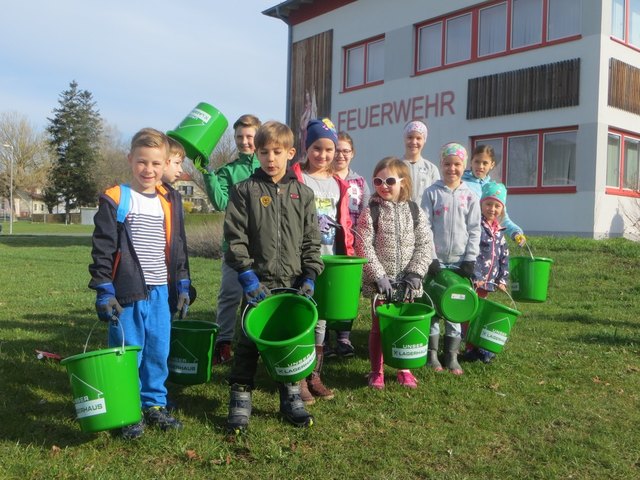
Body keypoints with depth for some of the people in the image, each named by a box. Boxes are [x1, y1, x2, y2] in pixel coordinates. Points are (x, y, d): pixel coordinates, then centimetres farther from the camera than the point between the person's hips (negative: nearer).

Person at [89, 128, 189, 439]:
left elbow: (176, 246, 17)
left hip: (159, 292, 5)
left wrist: (182, 284, 14)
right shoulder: (115, 199, -5)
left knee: (158, 353, 11)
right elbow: (102, 248, -7)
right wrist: (103, 291, -12)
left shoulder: (168, 203, 10)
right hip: (126, 293, -4)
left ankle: (155, 404, 27)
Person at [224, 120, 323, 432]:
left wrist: (310, 276, -2)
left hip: (294, 282, 3)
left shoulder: (302, 193, 7)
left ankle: (291, 397, 26)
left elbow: (311, 240, 6)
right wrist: (247, 274, -13)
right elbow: (235, 237, -6)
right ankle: (240, 400, 16)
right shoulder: (245, 190, -1)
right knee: (249, 342, 4)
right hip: (258, 282, -2)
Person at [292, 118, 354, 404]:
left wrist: (348, 253, 7)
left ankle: (314, 376, 22)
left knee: (321, 318, 11)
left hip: (330, 260, 5)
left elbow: (344, 222, 15)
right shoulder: (295, 179, -3)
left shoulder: (338, 184, 14)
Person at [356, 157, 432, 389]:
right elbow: (363, 247, -12)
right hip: (379, 281, -2)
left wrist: (415, 273, -9)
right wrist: (379, 276, -17)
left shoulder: (415, 211, 2)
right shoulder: (370, 212, -7)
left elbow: (425, 245, 1)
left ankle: (404, 369, 28)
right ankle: (376, 371, 21)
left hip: (407, 282, 3)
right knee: (378, 326, 7)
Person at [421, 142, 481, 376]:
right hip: (436, 260, -1)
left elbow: (474, 230, 4)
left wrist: (470, 259, -4)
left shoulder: (470, 196, 5)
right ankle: (432, 354, 14)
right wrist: (430, 257, -11)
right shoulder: (432, 193, -1)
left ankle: (452, 356, 15)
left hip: (459, 260, 2)